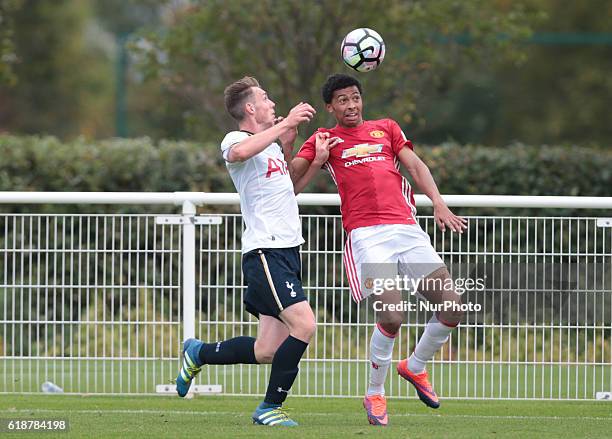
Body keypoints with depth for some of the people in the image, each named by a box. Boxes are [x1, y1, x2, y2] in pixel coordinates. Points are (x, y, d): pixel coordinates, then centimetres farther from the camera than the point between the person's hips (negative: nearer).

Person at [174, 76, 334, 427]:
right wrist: (286, 124, -27)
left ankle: (198, 354, 28)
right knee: (304, 324, -21)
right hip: (265, 251, -9)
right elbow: (240, 152, -32)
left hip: (288, 251, 9)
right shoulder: (236, 140, -6)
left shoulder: (273, 145, 22)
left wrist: (316, 163, 20)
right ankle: (270, 408, -8)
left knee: (266, 352, 5)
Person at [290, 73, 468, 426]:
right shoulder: (325, 139, 15)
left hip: (407, 228, 4)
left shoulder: (387, 128, 22)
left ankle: (416, 367, 23)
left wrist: (439, 205, -3)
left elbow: (416, 166, 13)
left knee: (453, 307, -4)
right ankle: (375, 394, 1)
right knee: (391, 317, -20)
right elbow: (291, 175, 6)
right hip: (367, 235, -4)